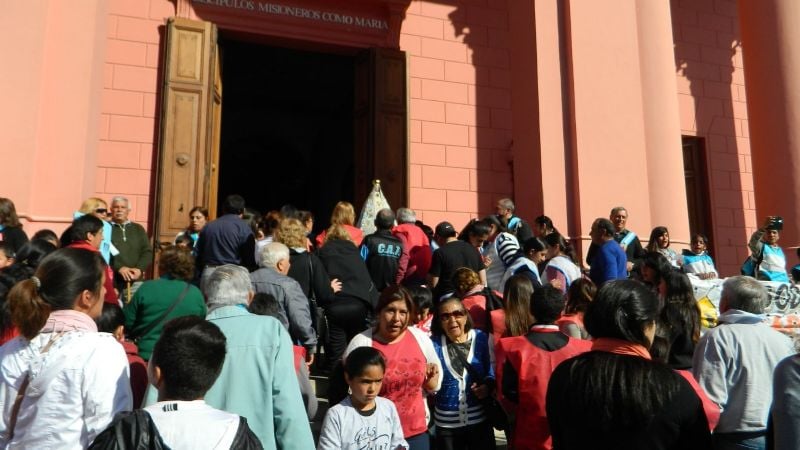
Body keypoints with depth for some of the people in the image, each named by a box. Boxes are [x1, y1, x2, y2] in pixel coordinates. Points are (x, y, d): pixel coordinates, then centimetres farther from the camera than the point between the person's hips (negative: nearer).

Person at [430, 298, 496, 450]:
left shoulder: (482, 339, -5)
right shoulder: (434, 344, -2)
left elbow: (494, 371, 4)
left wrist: (488, 386, -14)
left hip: (479, 420, 0)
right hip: (446, 424, 1)